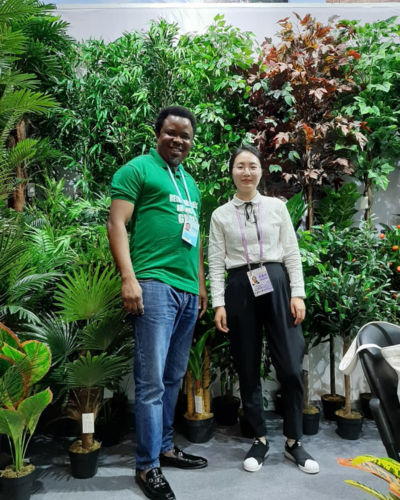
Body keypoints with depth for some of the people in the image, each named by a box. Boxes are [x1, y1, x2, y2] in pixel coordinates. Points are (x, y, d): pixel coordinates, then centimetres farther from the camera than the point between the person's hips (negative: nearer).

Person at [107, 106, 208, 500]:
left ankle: (164, 447, 27)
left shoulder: (189, 182, 23)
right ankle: (147, 466, 8)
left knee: (174, 377, 13)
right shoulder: (138, 169, 1)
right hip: (154, 285, -7)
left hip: (188, 290, 8)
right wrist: (129, 278, -17)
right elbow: (117, 224, -7)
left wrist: (201, 284, 21)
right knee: (152, 380, -5)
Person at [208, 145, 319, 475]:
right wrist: (219, 303, -4)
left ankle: (294, 442, 19)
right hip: (240, 290, 0)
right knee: (248, 369, 7)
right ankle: (260, 439, 24)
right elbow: (216, 262, 3)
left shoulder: (277, 207, 7)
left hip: (276, 285, 0)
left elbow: (292, 253, 5)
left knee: (290, 366, 0)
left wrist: (297, 294, -2)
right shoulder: (220, 215, 6)